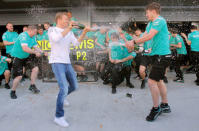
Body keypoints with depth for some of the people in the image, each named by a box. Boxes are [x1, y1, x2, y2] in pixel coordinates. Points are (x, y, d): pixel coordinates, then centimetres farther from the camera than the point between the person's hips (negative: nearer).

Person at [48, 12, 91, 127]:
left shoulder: (69, 32, 13)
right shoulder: (52, 30, -2)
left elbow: (76, 43, -1)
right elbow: (56, 39, -24)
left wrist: (84, 32, -11)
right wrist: (68, 28, -23)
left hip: (67, 63, 7)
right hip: (57, 62, -6)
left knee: (74, 87, 14)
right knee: (64, 88, -19)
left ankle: (61, 96, 44)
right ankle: (59, 117, -6)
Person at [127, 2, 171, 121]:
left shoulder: (160, 20, -14)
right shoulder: (151, 23, 16)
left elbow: (149, 36, -24)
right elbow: (145, 36, 10)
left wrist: (134, 42, -17)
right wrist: (132, 43, -4)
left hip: (162, 55, -10)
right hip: (157, 55, 10)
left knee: (152, 81, -11)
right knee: (159, 80, 17)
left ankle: (156, 108, 6)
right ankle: (165, 106, 32)